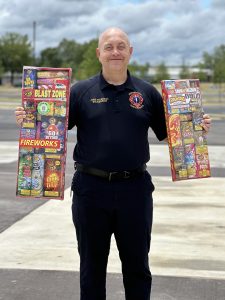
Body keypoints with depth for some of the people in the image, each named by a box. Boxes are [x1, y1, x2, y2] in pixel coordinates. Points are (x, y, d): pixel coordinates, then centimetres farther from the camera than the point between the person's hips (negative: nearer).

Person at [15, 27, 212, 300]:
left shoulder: (147, 92, 6)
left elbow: (168, 133, 9)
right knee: (92, 266, 12)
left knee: (137, 266, 11)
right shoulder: (81, 91, 2)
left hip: (135, 189, 1)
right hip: (91, 188, -1)